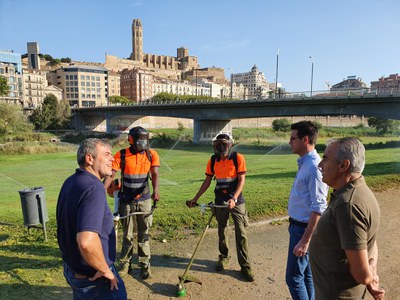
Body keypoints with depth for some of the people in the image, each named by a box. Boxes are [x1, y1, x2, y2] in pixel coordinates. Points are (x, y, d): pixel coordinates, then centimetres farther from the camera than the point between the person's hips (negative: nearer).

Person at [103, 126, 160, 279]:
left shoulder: (152, 154, -6)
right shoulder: (121, 155, -10)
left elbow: (155, 174, -17)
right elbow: (111, 175, -15)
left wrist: (155, 191, -36)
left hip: (144, 200, 1)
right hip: (126, 201, -1)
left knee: (144, 235, 9)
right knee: (127, 235, 10)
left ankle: (145, 265, 24)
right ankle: (125, 264, 29)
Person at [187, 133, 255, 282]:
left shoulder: (238, 158, -11)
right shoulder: (213, 160, 0)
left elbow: (241, 180, -13)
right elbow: (207, 181, 5)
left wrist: (234, 199, -24)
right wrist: (195, 198, 4)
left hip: (236, 200, -3)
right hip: (220, 201, 3)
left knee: (241, 233, -1)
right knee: (222, 231, 15)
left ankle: (245, 266, 11)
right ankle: (224, 257, 36)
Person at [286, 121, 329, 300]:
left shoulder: (314, 167, -22)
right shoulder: (305, 163, 7)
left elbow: (318, 208, -24)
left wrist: (305, 240, -24)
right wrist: (298, 231, 18)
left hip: (304, 228, -9)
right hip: (298, 225, 9)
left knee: (294, 277, 1)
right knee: (306, 274, 21)